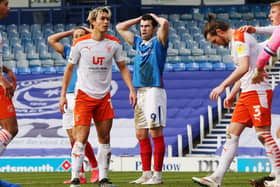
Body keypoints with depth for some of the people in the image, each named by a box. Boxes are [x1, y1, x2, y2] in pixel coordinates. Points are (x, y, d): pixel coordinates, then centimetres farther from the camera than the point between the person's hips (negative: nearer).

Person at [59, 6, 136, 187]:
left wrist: (131, 89, -1)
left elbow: (123, 67, 11)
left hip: (104, 97, 3)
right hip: (84, 95, -3)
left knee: (105, 138, 5)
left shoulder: (114, 43, 2)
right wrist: (63, 94, 1)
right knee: (81, 137, -11)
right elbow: (69, 68, 4)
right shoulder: (80, 43, -5)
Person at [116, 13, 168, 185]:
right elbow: (120, 28, 28)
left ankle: (157, 175, -9)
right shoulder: (138, 43, 19)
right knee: (141, 135, 6)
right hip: (140, 92, 8)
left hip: (154, 91, -8)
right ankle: (146, 174, 10)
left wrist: (154, 16, 1)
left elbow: (164, 23, -19)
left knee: (156, 132, -8)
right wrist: (139, 18, 22)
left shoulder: (158, 42, 0)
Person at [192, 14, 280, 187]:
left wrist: (223, 86, -23)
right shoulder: (235, 41, 20)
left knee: (263, 133, -9)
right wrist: (232, 95, 22)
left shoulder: (239, 38, -11)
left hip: (257, 91, -10)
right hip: (247, 93, 10)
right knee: (232, 133, 4)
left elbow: (244, 68, -24)